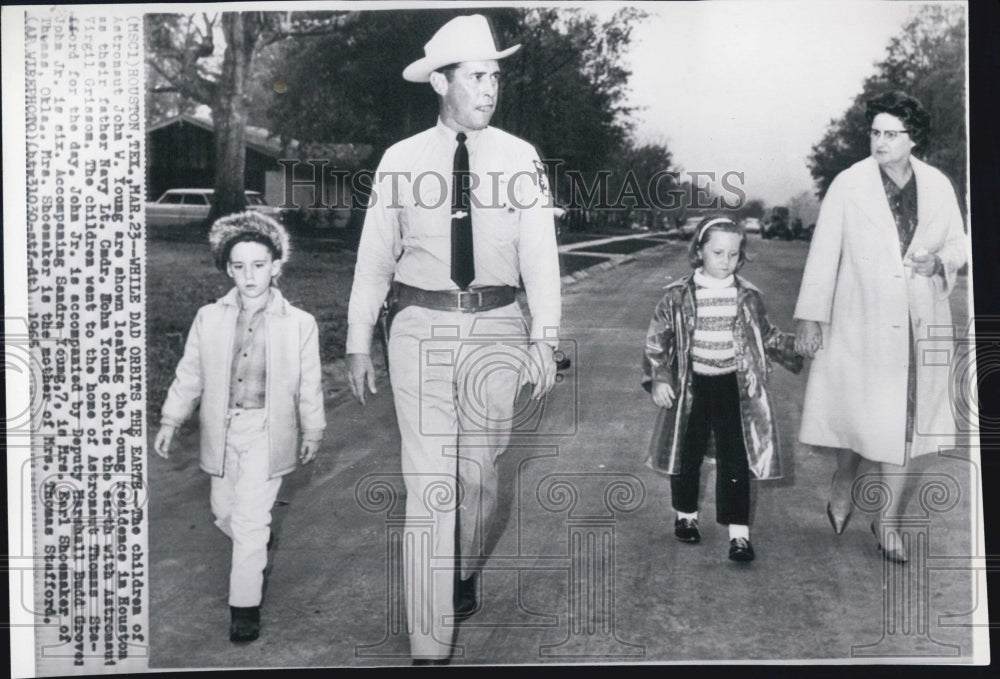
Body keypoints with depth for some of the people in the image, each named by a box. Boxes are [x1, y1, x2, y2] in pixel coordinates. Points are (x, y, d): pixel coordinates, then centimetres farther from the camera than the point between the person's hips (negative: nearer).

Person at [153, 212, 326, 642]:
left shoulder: (299, 324, -5)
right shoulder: (209, 318, 1)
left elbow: (309, 384, 2)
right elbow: (189, 375, 7)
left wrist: (312, 431, 8)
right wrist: (170, 420, 3)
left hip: (267, 431, -4)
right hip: (222, 429, 4)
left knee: (250, 518, -8)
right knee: (224, 512, 16)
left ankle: (245, 603, 7)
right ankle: (259, 545, 48)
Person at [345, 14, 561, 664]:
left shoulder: (520, 159, 2)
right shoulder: (401, 161, 2)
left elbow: (540, 254, -2)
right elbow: (374, 256, 4)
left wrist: (544, 338, -12)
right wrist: (359, 342, 3)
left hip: (496, 327, 1)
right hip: (421, 326, -1)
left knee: (480, 470, 13)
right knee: (429, 483, -2)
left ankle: (467, 573, 44)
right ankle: (430, 647, 7)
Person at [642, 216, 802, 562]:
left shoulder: (748, 297, 2)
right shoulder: (678, 295, -5)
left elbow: (768, 337, 14)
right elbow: (656, 339, -1)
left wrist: (797, 348, 2)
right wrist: (658, 378, -8)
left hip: (735, 387, 1)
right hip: (691, 386, 0)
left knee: (735, 459, -1)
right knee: (687, 454, 13)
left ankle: (738, 533, 4)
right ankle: (686, 515, 33)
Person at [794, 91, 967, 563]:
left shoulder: (937, 186, 3)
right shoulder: (848, 185, -6)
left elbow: (959, 242, 15)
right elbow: (824, 253, -5)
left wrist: (939, 261, -9)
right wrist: (810, 318, -6)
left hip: (920, 326, 3)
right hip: (862, 324, -2)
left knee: (904, 424, 6)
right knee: (859, 413, 4)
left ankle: (889, 521, 21)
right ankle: (843, 483, 37)